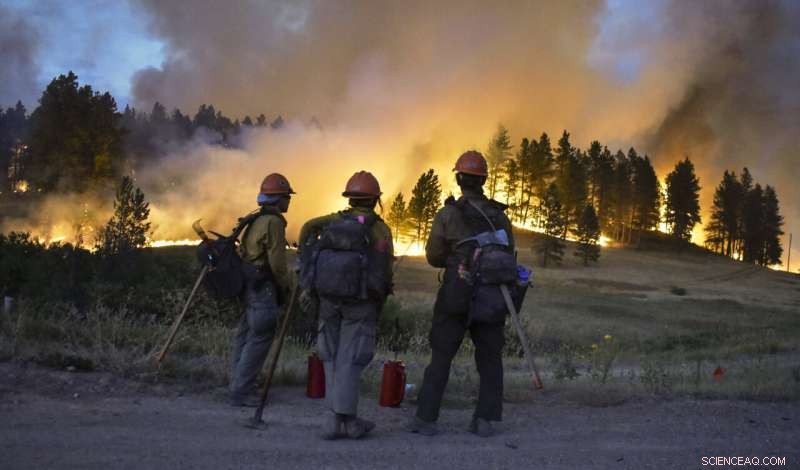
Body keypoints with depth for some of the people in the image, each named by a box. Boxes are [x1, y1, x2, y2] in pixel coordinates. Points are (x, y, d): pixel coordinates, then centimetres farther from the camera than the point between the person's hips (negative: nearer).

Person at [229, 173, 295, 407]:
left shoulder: (255, 220, 15)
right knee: (260, 338, -6)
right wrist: (287, 286, -2)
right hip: (263, 288, -10)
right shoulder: (273, 222, -14)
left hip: (248, 285, 10)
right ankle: (241, 392, -5)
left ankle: (239, 386, 20)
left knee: (246, 335, 14)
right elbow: (277, 263, -17)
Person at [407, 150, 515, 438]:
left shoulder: (448, 214, -6)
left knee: (441, 358, 5)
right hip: (492, 300, 3)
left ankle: (425, 418, 6)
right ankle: (485, 420, 6)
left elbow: (433, 257, 2)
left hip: (457, 298, -2)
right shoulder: (500, 216, 5)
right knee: (490, 361, 12)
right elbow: (510, 258, 10)